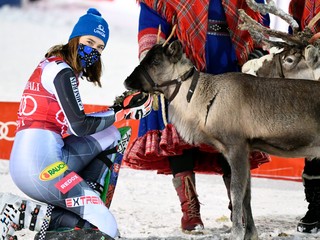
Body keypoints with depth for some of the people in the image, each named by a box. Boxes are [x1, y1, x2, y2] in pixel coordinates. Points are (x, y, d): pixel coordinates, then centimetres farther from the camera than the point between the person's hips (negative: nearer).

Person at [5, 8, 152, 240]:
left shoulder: (53, 65, 21)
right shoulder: (62, 72, -8)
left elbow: (71, 121, 19)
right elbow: (79, 126, -12)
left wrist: (119, 107, 13)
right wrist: (123, 112, -1)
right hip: (42, 165, -10)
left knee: (110, 134, 21)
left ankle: (87, 202, 7)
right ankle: (25, 215, -10)